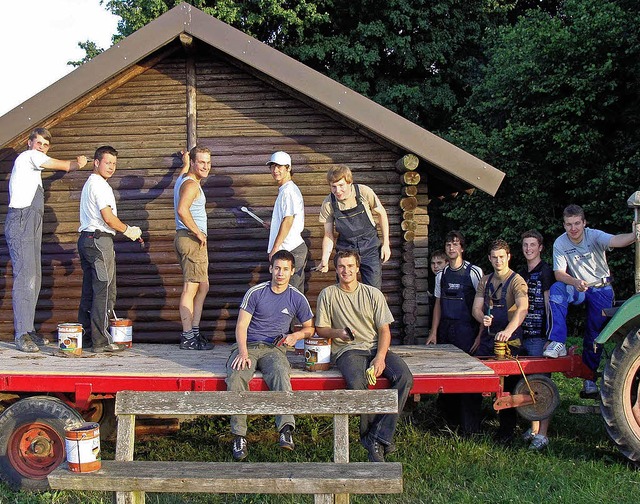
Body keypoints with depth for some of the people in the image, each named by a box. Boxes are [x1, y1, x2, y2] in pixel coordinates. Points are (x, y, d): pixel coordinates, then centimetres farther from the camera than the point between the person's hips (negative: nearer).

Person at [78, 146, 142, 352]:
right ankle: (101, 341, -7)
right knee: (104, 291, -8)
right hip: (100, 240, -10)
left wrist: (127, 230, 19)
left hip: (86, 238, 10)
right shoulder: (100, 185, -11)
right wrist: (128, 230, -1)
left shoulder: (89, 184, 21)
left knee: (89, 291, 12)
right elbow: (108, 218, -17)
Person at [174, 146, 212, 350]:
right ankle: (188, 337, -7)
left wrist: (185, 163, 52)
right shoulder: (191, 185, -14)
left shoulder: (183, 179, 16)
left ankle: (194, 332, 18)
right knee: (190, 288, -9)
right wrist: (198, 232, -22)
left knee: (203, 287, 16)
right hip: (191, 239, -11)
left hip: (191, 239, 11)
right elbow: (182, 210, -31)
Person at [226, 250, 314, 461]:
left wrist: (296, 336, -3)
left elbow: (310, 328, 20)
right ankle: (239, 436, -30)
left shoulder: (297, 298, 9)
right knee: (235, 376, -33)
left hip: (274, 348, 0)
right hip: (248, 346, 0)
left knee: (281, 374, -36)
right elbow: (241, 325, -1)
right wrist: (243, 353, -17)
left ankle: (286, 430, -47)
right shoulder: (255, 292, 4)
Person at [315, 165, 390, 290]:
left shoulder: (364, 192, -15)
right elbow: (328, 235, -2)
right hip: (346, 250, 1)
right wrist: (324, 260, -16)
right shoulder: (328, 204, -11)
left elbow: (381, 214, -1)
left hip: (370, 247, -1)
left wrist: (386, 244, -2)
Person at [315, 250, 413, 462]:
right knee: (356, 383, -36)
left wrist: (380, 357, -10)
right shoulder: (328, 295, 9)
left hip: (376, 348, 3)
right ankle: (376, 436, -16)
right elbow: (320, 329, 10)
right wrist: (338, 332, -12)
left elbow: (384, 330, 7)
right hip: (347, 350, -3)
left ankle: (378, 438, -24)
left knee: (404, 377, -26)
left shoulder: (373, 294, 12)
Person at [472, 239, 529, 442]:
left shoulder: (516, 281, -8)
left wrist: (508, 330, -41)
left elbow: (522, 308, -25)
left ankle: (507, 429, 15)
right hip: (487, 337, 5)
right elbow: (476, 308, 9)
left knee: (508, 385, 2)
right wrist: (483, 318, -16)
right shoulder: (485, 280, 11)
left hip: (509, 339, -5)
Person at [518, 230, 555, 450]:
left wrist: (550, 336, -15)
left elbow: (549, 304, -10)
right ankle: (533, 428, 20)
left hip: (540, 335, -7)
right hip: (524, 335, 8)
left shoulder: (545, 272, -6)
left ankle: (543, 434, -4)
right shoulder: (521, 273, 17)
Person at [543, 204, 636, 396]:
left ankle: (589, 376, 16)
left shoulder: (594, 236, -19)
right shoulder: (560, 243, -13)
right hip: (578, 289, 1)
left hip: (601, 289, -1)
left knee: (595, 334, -2)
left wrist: (634, 235, -61)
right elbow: (559, 273, -17)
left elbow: (615, 240, -39)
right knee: (556, 289, -30)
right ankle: (558, 343, -33)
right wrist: (576, 283, -38)